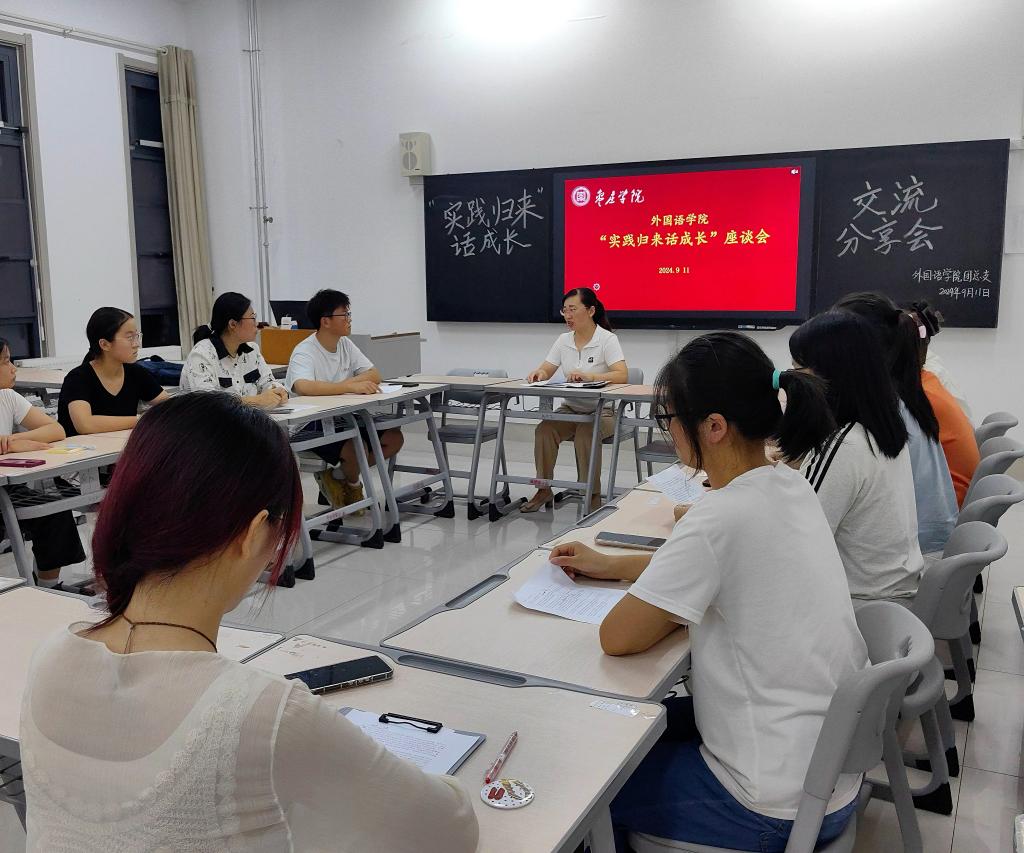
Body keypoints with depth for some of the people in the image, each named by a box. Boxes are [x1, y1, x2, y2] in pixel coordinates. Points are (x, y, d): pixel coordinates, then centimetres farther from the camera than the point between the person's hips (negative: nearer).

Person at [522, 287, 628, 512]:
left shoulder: (608, 339, -10)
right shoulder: (564, 340, 6)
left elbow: (622, 375, -24)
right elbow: (545, 371, 6)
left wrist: (589, 376, -39)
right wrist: (539, 374, -20)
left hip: (602, 410, -4)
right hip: (570, 409, 5)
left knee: (586, 433, -34)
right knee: (544, 430, -23)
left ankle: (592, 495, -19)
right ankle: (544, 490, -10)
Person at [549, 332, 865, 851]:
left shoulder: (724, 517, -28)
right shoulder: (788, 488, -1)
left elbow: (617, 637, -21)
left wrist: (683, 608, -3)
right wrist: (609, 565, 16)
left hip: (779, 805, -8)